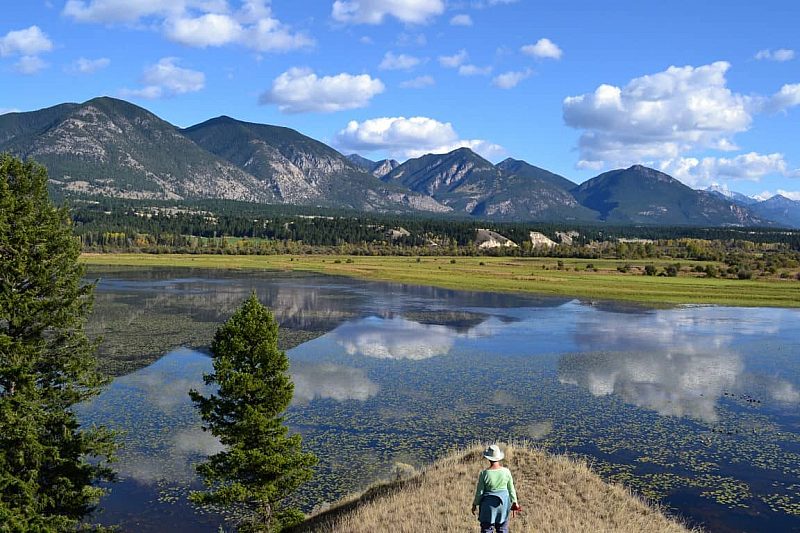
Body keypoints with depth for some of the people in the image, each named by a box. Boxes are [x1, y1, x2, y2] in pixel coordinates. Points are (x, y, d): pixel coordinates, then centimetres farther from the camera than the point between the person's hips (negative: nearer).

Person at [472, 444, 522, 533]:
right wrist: (515, 503, 12)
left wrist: (475, 504, 6)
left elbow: (479, 492, -8)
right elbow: (511, 489, 1)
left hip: (489, 504, -3)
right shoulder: (506, 471, -8)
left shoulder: (484, 473, -15)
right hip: (503, 502, 3)